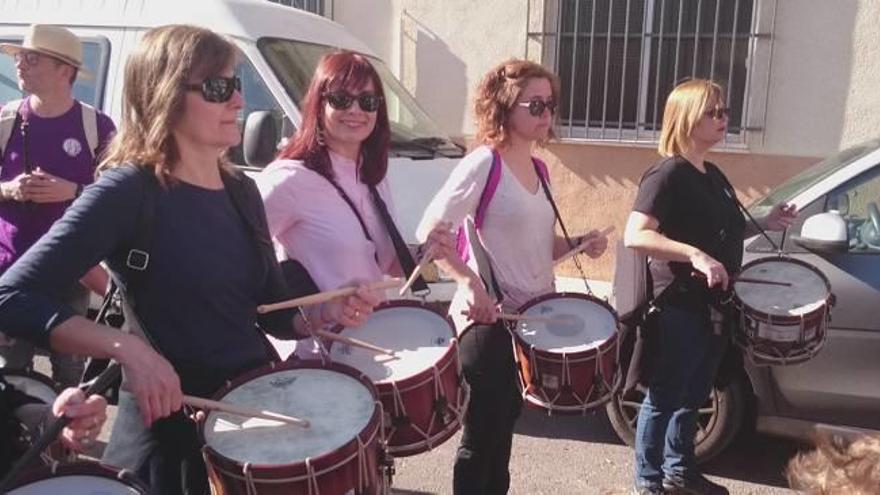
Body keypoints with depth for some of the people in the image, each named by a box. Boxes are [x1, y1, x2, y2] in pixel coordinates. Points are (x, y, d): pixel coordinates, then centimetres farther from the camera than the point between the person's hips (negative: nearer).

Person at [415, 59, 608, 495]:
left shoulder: (538, 169, 10)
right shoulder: (482, 165, -15)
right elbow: (428, 233, -19)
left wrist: (580, 244, -1)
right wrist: (468, 282, -31)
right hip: (489, 321, -8)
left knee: (504, 426, 20)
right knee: (481, 436, 2)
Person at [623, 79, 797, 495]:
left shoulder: (713, 175, 12)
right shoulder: (668, 174, -16)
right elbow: (634, 236, -27)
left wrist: (764, 224, 9)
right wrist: (694, 255, -36)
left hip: (712, 307, 9)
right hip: (678, 308, -9)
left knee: (693, 397, 20)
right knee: (664, 398, 4)